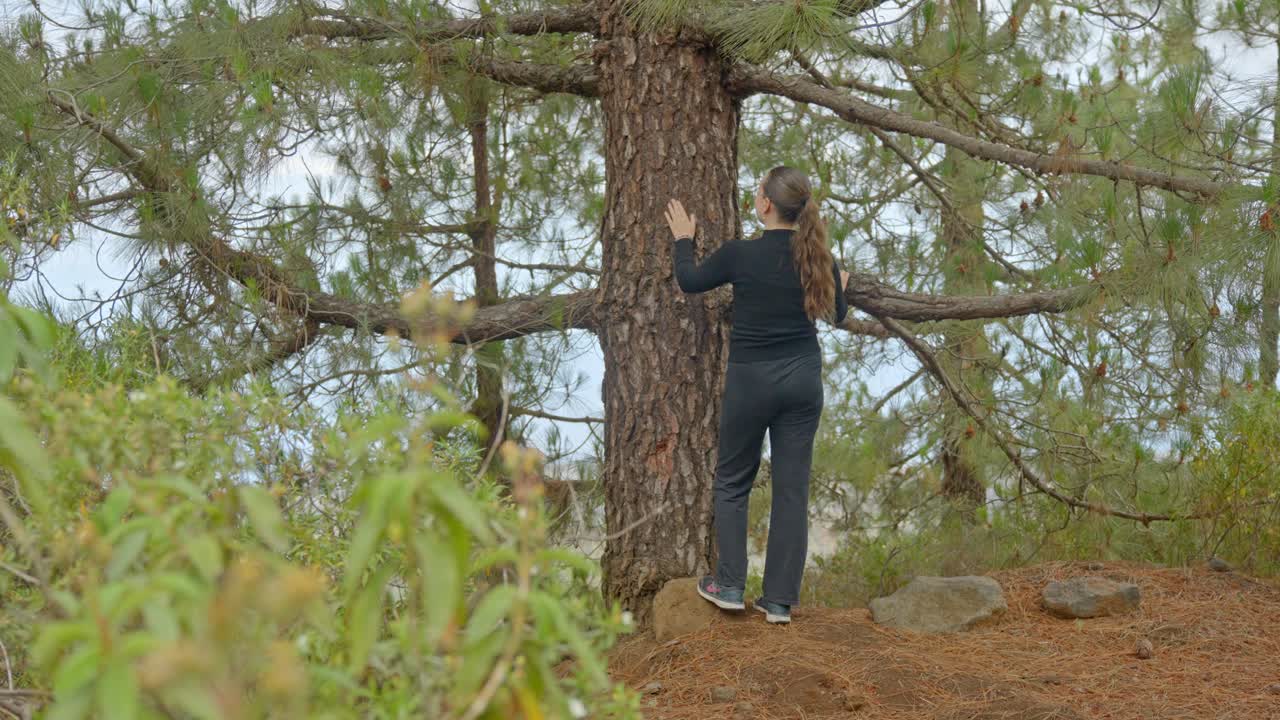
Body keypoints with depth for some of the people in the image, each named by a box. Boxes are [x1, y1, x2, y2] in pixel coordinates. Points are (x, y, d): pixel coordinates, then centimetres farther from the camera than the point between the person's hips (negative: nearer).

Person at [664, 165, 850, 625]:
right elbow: (838, 315, 14)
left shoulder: (741, 254, -14)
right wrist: (839, 285, 35)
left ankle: (729, 586, 13)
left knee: (732, 483, 15)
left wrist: (682, 239, 21)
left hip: (751, 380, -3)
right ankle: (780, 600, 9)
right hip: (803, 379, 3)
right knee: (792, 488, 7)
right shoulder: (818, 258, -3)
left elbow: (689, 281, 4)